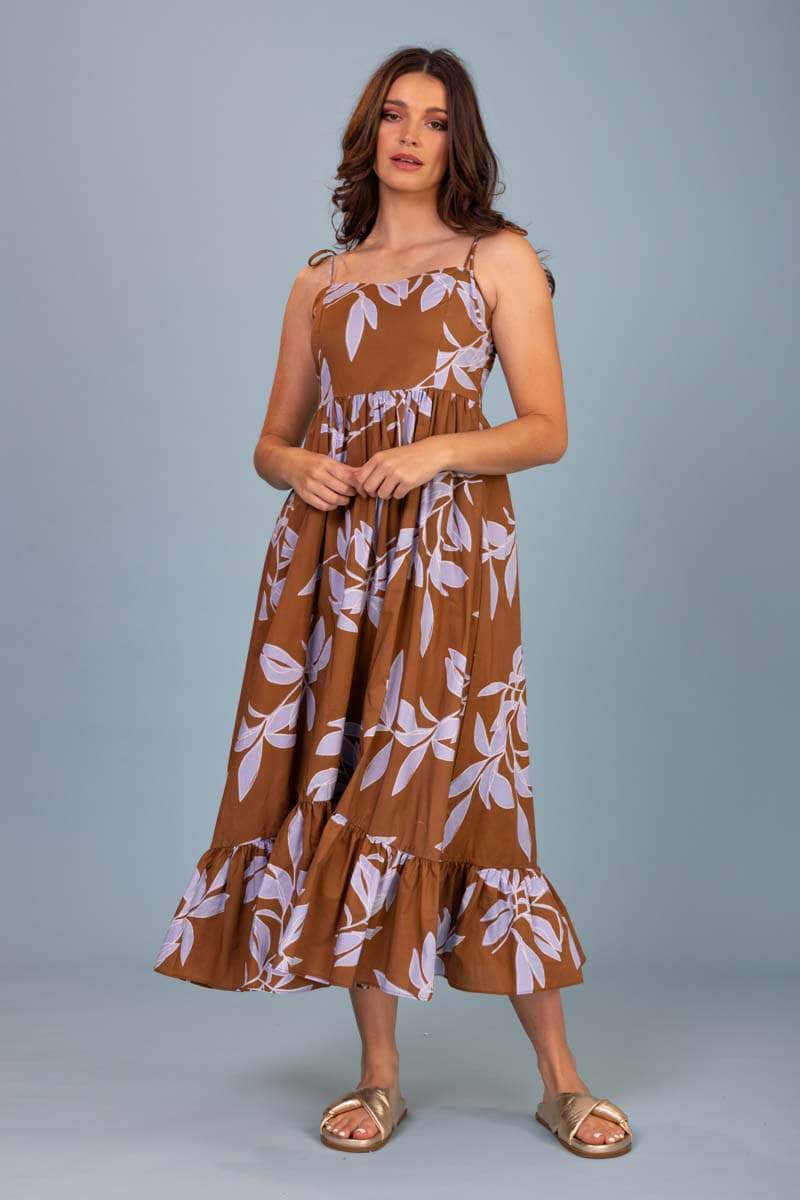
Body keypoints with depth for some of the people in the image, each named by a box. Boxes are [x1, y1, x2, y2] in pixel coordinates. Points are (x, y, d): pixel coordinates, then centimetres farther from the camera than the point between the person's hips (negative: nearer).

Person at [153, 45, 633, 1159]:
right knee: (337, 785, 0)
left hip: (448, 548, -4)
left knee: (458, 786, -7)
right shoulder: (320, 281, 18)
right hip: (327, 555, 4)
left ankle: (561, 1077, 6)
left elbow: (547, 429, 1)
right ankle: (379, 1074, 12)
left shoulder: (501, 259, 8)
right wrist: (296, 466, -5)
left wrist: (438, 451, -15)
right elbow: (271, 440, 18)